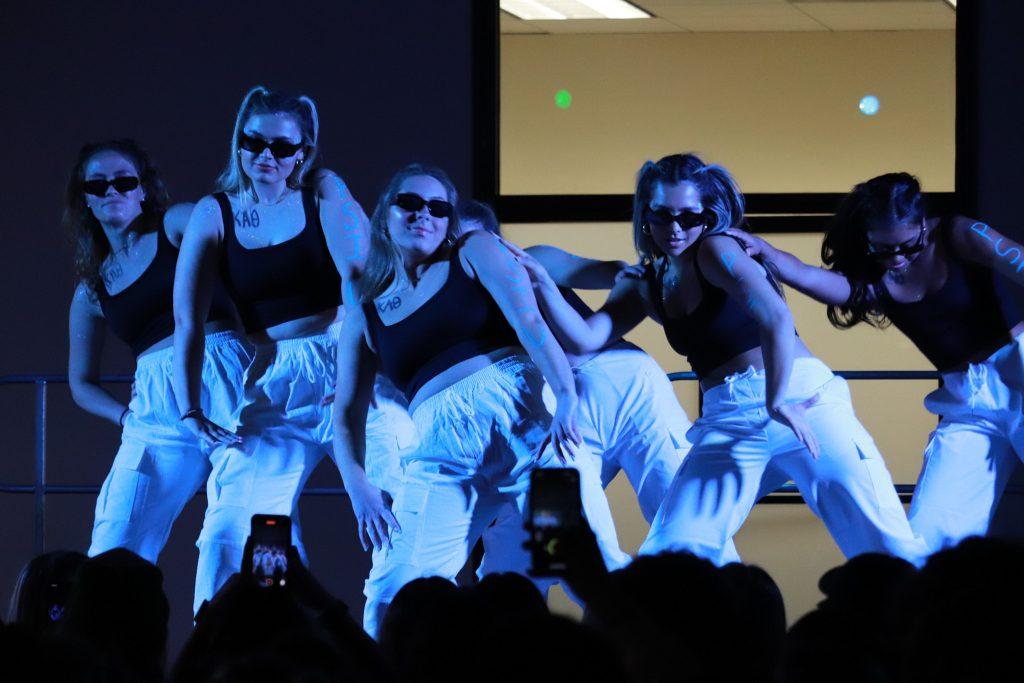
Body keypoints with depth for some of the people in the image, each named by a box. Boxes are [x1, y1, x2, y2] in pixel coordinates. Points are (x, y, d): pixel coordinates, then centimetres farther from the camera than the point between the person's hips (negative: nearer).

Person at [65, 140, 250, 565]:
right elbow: (81, 383, 26)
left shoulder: (176, 225, 8)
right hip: (158, 412, 4)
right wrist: (125, 416, 6)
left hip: (225, 381, -4)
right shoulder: (91, 291, 20)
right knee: (113, 553, -7)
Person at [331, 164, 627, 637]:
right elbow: (348, 414, 15)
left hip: (520, 408, -2)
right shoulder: (364, 316, 19)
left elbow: (529, 321, -3)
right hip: (442, 450, 3)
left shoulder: (473, 252, 12)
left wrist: (567, 396, -20)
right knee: (390, 600, -11)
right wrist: (359, 488, -4)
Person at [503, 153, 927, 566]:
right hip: (726, 419, 6)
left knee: (886, 545, -13)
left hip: (798, 396, -6)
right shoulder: (646, 286, 13)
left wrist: (777, 400, -23)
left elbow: (775, 318, -20)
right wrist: (542, 282, -3)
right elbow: (585, 339, 7)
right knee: (673, 552, -8)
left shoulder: (717, 250, -6)